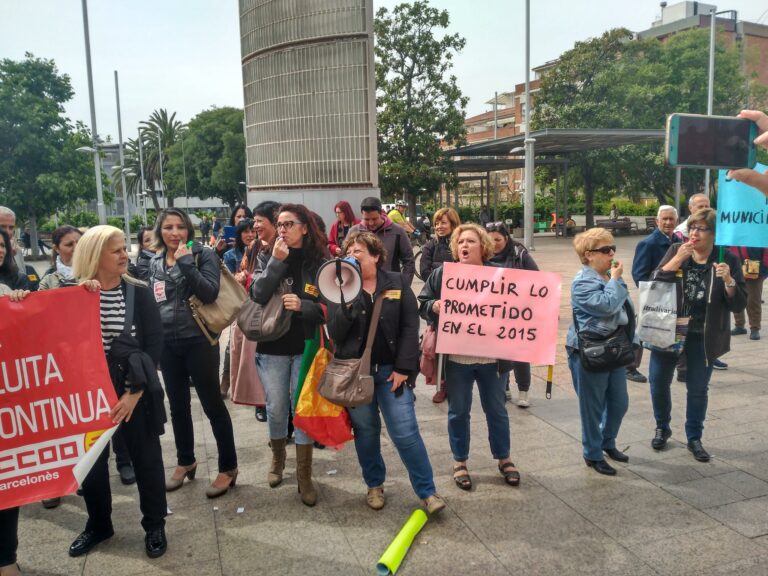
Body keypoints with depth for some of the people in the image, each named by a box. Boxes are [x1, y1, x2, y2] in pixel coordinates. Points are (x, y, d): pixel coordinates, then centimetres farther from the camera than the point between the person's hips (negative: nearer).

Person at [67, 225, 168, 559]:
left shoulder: (139, 292, -6)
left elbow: (154, 344, -8)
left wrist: (134, 392, -14)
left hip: (134, 391, -1)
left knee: (145, 457, 8)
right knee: (90, 459, 13)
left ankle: (155, 525, 27)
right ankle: (98, 524, 35)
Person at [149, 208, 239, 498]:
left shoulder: (204, 255, -7)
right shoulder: (154, 262, 9)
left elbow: (210, 293, -21)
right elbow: (148, 302, 17)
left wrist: (186, 262, -21)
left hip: (198, 341, -5)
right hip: (167, 343, 6)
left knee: (213, 405, 1)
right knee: (178, 406, 17)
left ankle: (228, 467, 14)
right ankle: (185, 462, 34)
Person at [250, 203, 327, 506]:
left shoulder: (319, 261, -4)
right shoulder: (267, 257, 2)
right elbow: (258, 295, -12)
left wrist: (303, 306, -21)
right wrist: (276, 261, -19)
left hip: (306, 347, -1)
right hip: (272, 346, 2)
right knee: (276, 408, 12)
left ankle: (304, 476, 16)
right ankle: (278, 459, 37)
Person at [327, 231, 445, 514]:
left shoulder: (396, 284, 0)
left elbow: (410, 327, -4)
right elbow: (335, 334, -5)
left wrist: (403, 368, -10)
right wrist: (347, 303, -20)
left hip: (390, 370, -1)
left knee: (405, 432, -5)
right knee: (366, 430, 12)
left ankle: (427, 490, 8)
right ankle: (374, 485, 31)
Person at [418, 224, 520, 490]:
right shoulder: (442, 274, -2)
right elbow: (421, 305, 3)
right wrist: (433, 307, -17)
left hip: (491, 357, 0)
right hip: (456, 358, 0)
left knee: (496, 410, 15)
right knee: (458, 412, 13)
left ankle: (504, 458, 35)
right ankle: (459, 462, 30)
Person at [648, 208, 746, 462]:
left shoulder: (727, 260, -6)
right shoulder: (675, 251, -3)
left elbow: (739, 305, -7)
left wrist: (728, 280, -25)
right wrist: (678, 259, -21)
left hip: (703, 337, -1)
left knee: (698, 389, 9)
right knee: (658, 381, 8)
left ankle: (694, 438, 27)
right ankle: (662, 428, 31)